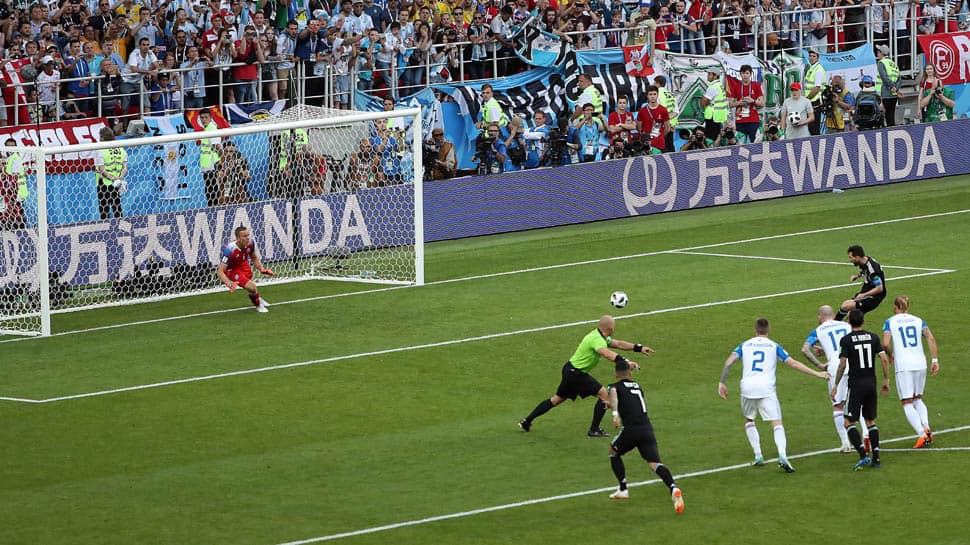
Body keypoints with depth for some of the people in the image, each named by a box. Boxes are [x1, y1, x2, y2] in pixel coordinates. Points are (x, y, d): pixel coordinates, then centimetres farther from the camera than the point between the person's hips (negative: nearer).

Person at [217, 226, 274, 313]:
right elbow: (220, 272, -35)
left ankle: (256, 298, 59)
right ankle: (258, 305, 11)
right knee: (251, 286, -19)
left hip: (243, 265, 6)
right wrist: (229, 284, -49)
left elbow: (254, 258, 4)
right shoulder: (230, 250, -38)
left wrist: (262, 269, -10)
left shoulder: (250, 243, -20)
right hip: (231, 270, -6)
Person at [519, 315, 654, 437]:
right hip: (576, 373, -10)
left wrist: (639, 348, 12)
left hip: (570, 369, 10)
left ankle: (526, 422, 22)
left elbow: (618, 343, 16)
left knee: (557, 399, 19)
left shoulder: (598, 335, 8)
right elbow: (608, 354, -43)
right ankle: (594, 430, 1)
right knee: (605, 395, -6)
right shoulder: (597, 340, -24)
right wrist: (625, 362, -53)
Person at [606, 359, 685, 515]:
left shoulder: (616, 386, 11)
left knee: (614, 452, 26)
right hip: (647, 428, 3)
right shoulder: (638, 387, 27)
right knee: (655, 463, -7)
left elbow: (613, 394, -14)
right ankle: (673, 488, -34)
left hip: (631, 429, -3)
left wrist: (615, 413, -28)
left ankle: (623, 489, 25)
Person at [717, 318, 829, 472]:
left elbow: (728, 362, 3)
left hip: (747, 387, 2)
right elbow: (793, 363, 6)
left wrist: (722, 383, 8)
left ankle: (758, 456, 17)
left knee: (749, 420, 24)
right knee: (777, 423, -5)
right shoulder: (774, 346, 11)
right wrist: (816, 374, 10)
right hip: (766, 388, -2)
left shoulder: (745, 345, 16)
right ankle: (782, 456, -26)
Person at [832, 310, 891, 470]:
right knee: (871, 421, 16)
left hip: (856, 385, -5)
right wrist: (886, 380, 11)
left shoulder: (846, 340, -6)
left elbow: (842, 365, -11)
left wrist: (835, 386, -4)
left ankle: (863, 455, -17)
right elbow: (884, 359, 1)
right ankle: (876, 457, 9)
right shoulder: (873, 337, 5)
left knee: (849, 423, 0)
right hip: (871, 383, 5)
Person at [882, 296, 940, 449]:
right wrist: (935, 360, 1)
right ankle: (926, 429, 1)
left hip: (903, 366, -4)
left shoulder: (890, 322, 3)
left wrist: (891, 355, 10)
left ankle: (922, 435, -15)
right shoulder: (918, 321, 11)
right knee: (918, 399, 21)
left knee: (907, 403, 0)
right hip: (920, 363, 4)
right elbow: (931, 338, 0)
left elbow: (885, 344, -9)